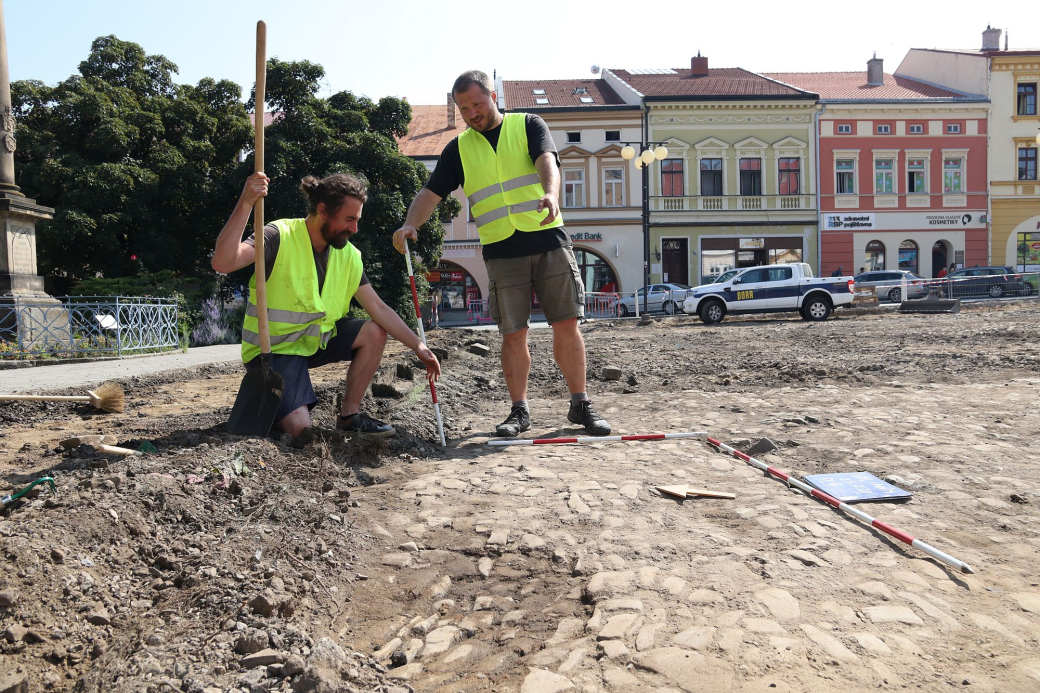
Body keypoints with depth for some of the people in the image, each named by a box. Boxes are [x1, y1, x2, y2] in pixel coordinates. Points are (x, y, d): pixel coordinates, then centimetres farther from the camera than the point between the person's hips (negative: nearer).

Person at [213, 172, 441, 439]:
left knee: (375, 332, -12)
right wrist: (245, 205, -42)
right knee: (300, 429, -21)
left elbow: (379, 309, -1)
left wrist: (418, 346, -7)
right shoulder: (280, 237, -19)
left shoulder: (349, 255, -1)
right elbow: (222, 263, -34)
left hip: (317, 338, 7)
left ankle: (349, 416, 2)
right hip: (274, 348, -6)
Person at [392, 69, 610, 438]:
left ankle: (580, 405, 8)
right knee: (513, 334, 0)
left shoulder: (528, 125, 8)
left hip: (549, 241, -1)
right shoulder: (458, 148, 13)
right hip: (502, 252, 1)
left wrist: (551, 193, -33)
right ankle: (519, 411, 12)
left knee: (567, 324, -2)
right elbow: (432, 192, 6)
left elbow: (546, 159, -11)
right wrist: (409, 224, -14)